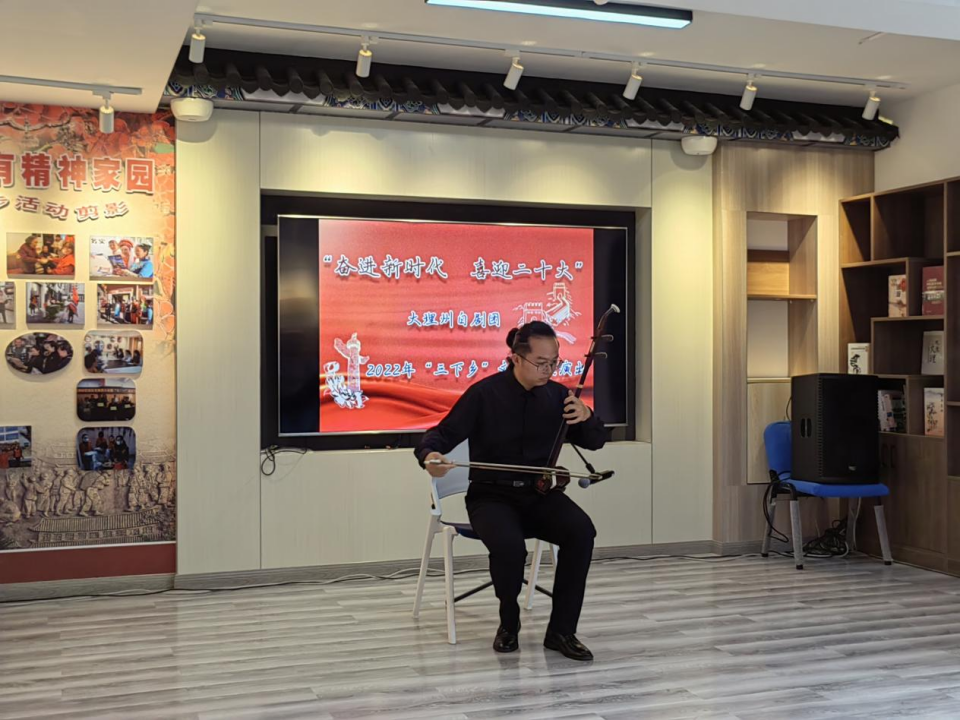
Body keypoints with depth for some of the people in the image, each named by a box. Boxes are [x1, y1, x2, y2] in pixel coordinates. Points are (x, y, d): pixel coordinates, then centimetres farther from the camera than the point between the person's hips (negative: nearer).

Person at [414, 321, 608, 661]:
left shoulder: (556, 394, 3)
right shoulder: (485, 393, -8)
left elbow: (595, 442, 9)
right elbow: (443, 433, -7)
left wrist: (587, 417, -14)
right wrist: (429, 455, -31)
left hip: (539, 495, 4)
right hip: (491, 496, -3)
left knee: (582, 531, -27)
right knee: (510, 545, -35)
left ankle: (561, 631, -13)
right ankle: (509, 623, -3)